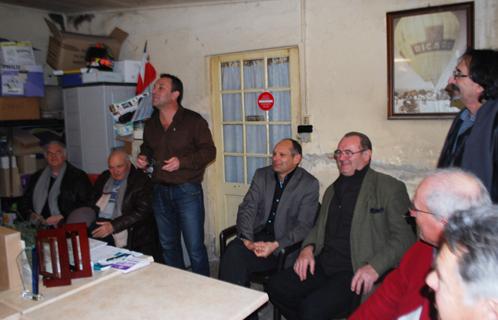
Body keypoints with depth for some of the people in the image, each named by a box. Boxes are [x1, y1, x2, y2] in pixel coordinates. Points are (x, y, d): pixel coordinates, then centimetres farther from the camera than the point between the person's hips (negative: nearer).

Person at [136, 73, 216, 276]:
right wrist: (143, 158, 3)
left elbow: (209, 151, -9)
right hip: (160, 191, 6)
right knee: (168, 245, 17)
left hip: (187, 190, -6)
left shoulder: (193, 120, -7)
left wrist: (182, 162, -20)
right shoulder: (151, 124, 11)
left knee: (195, 247, -1)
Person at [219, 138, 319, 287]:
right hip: (257, 236, 4)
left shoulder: (309, 184, -2)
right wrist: (247, 240, -15)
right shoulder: (261, 175, 10)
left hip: (284, 245, -4)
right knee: (232, 253, -28)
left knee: (237, 260, -28)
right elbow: (247, 209, 3)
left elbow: (304, 226, -7)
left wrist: (275, 245, -21)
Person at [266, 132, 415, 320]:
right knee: (275, 287, -12)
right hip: (323, 266, 6)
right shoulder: (332, 190, 20)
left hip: (357, 273, -6)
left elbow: (404, 237, -6)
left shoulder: (390, 188, -1)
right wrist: (308, 248, 4)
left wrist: (375, 267, -20)